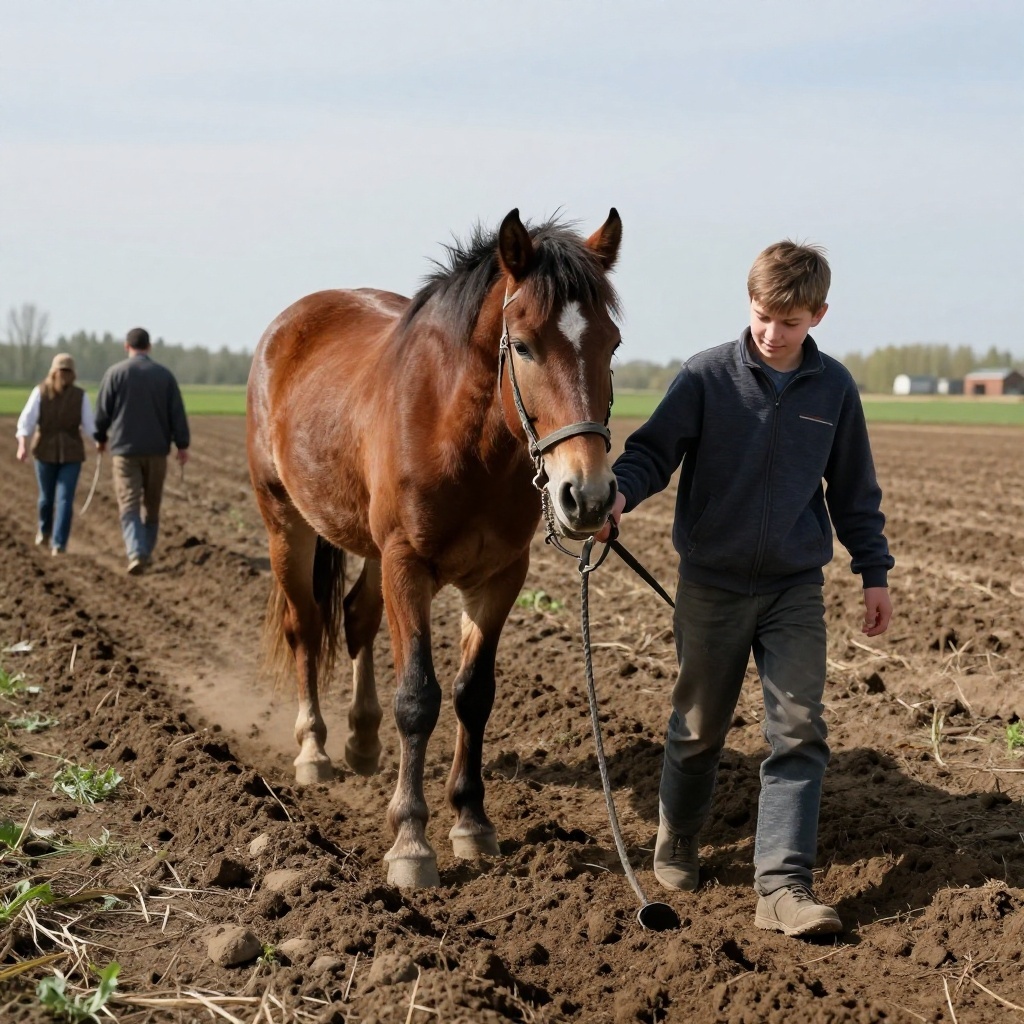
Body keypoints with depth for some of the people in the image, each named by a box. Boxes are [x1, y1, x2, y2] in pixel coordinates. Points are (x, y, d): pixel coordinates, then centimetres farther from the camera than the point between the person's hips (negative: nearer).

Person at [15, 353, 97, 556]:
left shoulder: (80, 396, -6)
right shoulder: (40, 392, -9)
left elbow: (89, 424, -8)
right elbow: (26, 420, -18)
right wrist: (22, 445, -31)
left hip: (71, 454, 0)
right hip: (45, 452, 0)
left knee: (65, 499, -9)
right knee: (47, 496, 12)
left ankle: (59, 544, -7)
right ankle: (44, 529, 40)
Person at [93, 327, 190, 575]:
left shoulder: (115, 373, -3)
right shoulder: (164, 374, 2)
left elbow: (102, 412, 1)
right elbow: (177, 413, -2)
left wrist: (101, 438, 18)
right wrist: (182, 445, 1)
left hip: (125, 449, -2)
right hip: (157, 450, 2)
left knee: (129, 505, -5)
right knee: (152, 504, 16)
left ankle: (136, 554, -22)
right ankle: (147, 552, 24)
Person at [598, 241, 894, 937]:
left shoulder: (834, 388, 1)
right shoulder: (708, 376, -7)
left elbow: (855, 491, 10)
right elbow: (654, 450, -8)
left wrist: (875, 572, 11)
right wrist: (621, 491, -29)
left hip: (796, 586, 2)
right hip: (713, 584, -1)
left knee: (800, 731, -7)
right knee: (699, 726, 10)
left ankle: (783, 885, -8)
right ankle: (677, 845, 33)